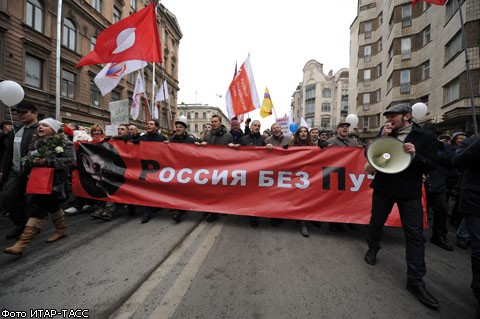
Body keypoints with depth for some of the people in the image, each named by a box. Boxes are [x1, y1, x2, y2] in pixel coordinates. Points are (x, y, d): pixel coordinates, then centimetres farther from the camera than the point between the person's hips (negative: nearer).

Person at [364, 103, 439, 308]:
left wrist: (415, 155, -25)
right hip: (383, 186, 2)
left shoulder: (426, 137, -4)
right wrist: (382, 137, -15)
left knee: (415, 234, 0)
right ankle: (373, 249, 41)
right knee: (376, 222, 15)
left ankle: (415, 280, 10)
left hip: (409, 191, -2)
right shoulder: (385, 132, 2)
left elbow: (430, 166, -6)